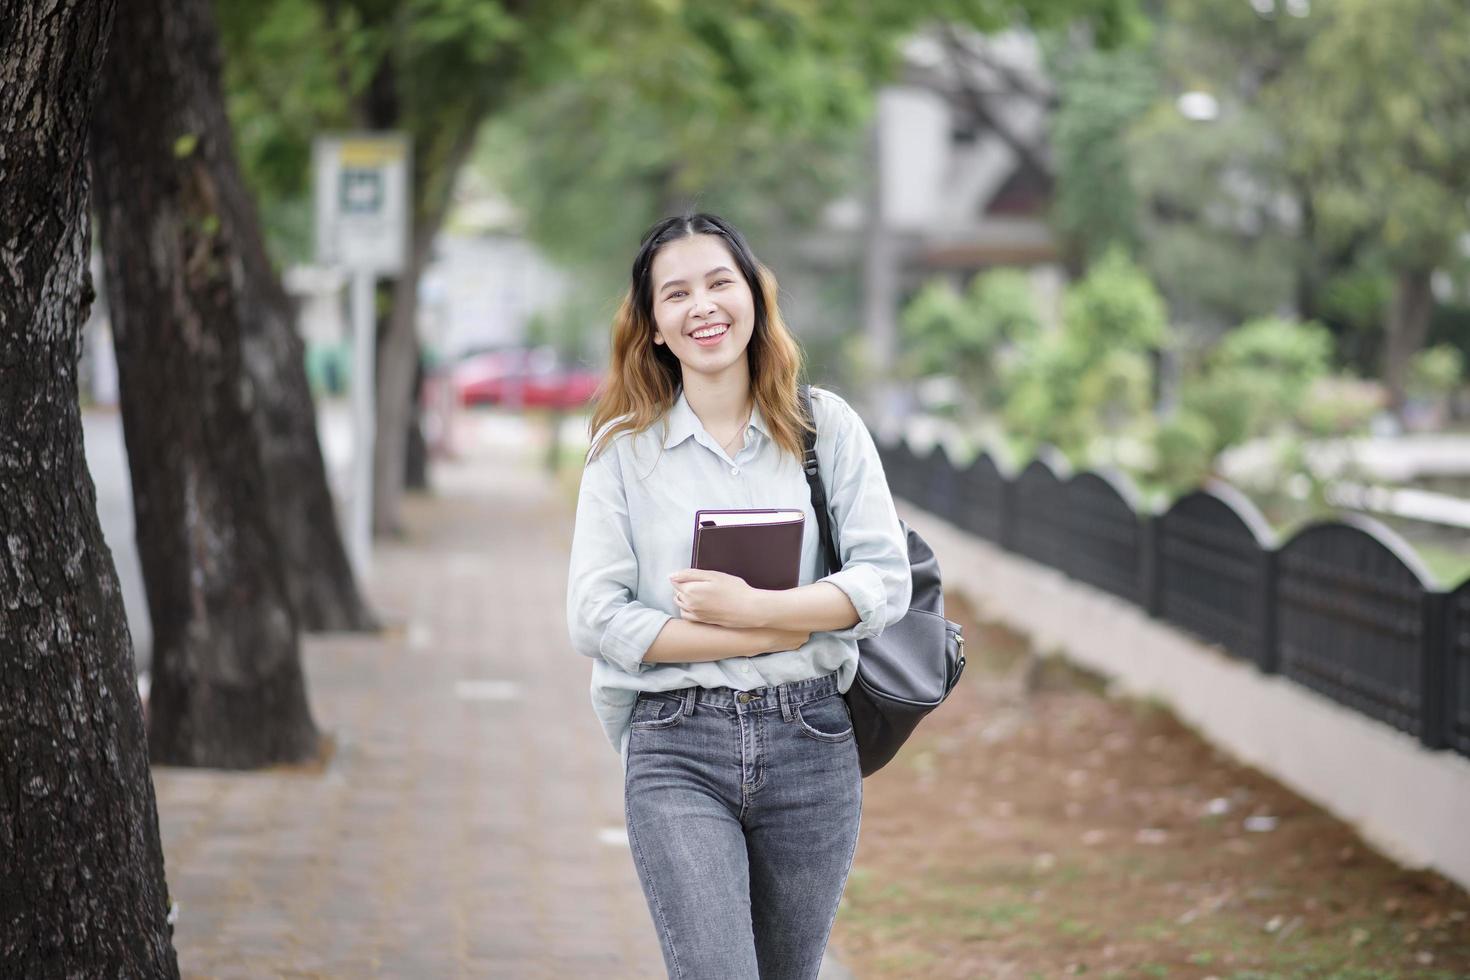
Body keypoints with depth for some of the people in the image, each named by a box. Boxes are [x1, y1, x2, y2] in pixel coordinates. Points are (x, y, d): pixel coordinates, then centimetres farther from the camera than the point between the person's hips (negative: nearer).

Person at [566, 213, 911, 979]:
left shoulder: (826, 426, 5)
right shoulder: (625, 447, 2)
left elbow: (885, 582, -2)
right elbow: (595, 618, -6)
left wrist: (755, 607, -17)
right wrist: (774, 636, -11)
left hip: (809, 743, 2)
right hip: (677, 751, -2)